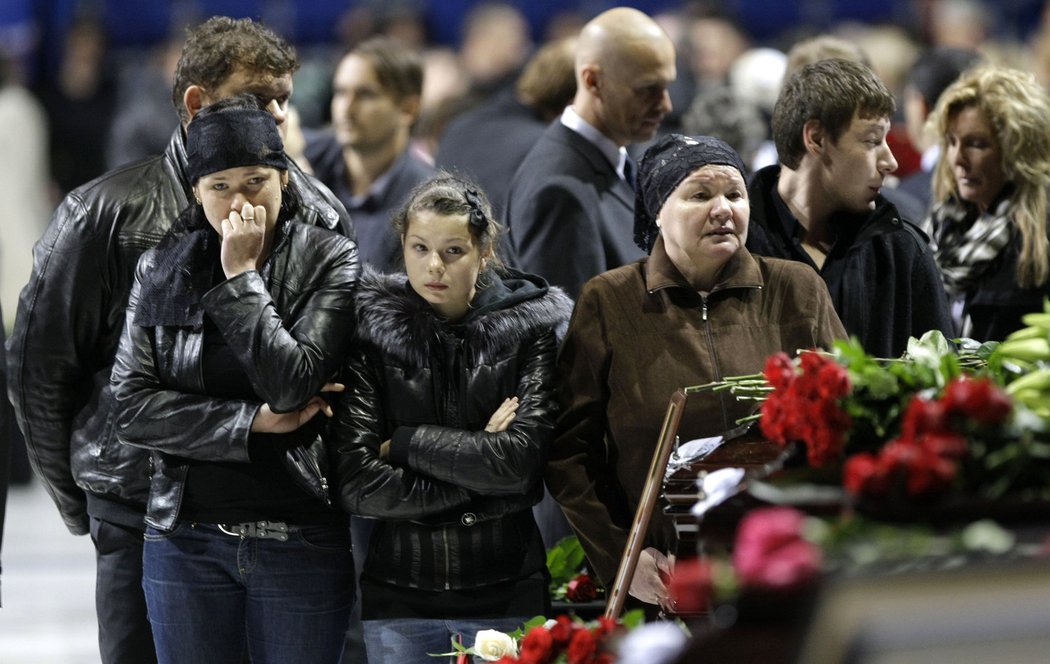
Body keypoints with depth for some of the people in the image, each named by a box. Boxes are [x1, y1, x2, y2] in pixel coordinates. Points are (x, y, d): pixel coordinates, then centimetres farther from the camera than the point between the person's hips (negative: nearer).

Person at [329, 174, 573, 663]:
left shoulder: (531, 327, -1)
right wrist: (478, 466, -11)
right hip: (398, 592, 1)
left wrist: (404, 444, -9)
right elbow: (356, 485, -10)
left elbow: (521, 461, -13)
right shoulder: (372, 332, 0)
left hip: (504, 592, -1)